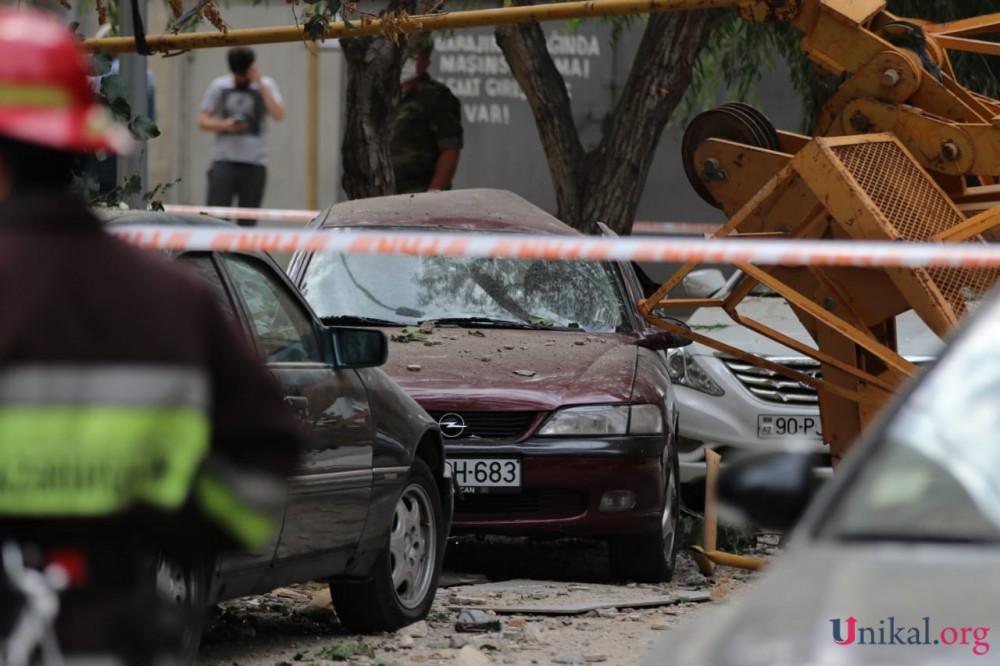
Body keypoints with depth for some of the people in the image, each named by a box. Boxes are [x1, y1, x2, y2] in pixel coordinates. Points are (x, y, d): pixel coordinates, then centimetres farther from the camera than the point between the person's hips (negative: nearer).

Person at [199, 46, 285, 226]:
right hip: (224, 162, 0)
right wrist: (224, 125, -9)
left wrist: (259, 83, -8)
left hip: (255, 163, 0)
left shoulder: (265, 86, 9)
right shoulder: (219, 86, 10)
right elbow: (203, 121, 10)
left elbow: (278, 115, -7)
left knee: (247, 222, 1)